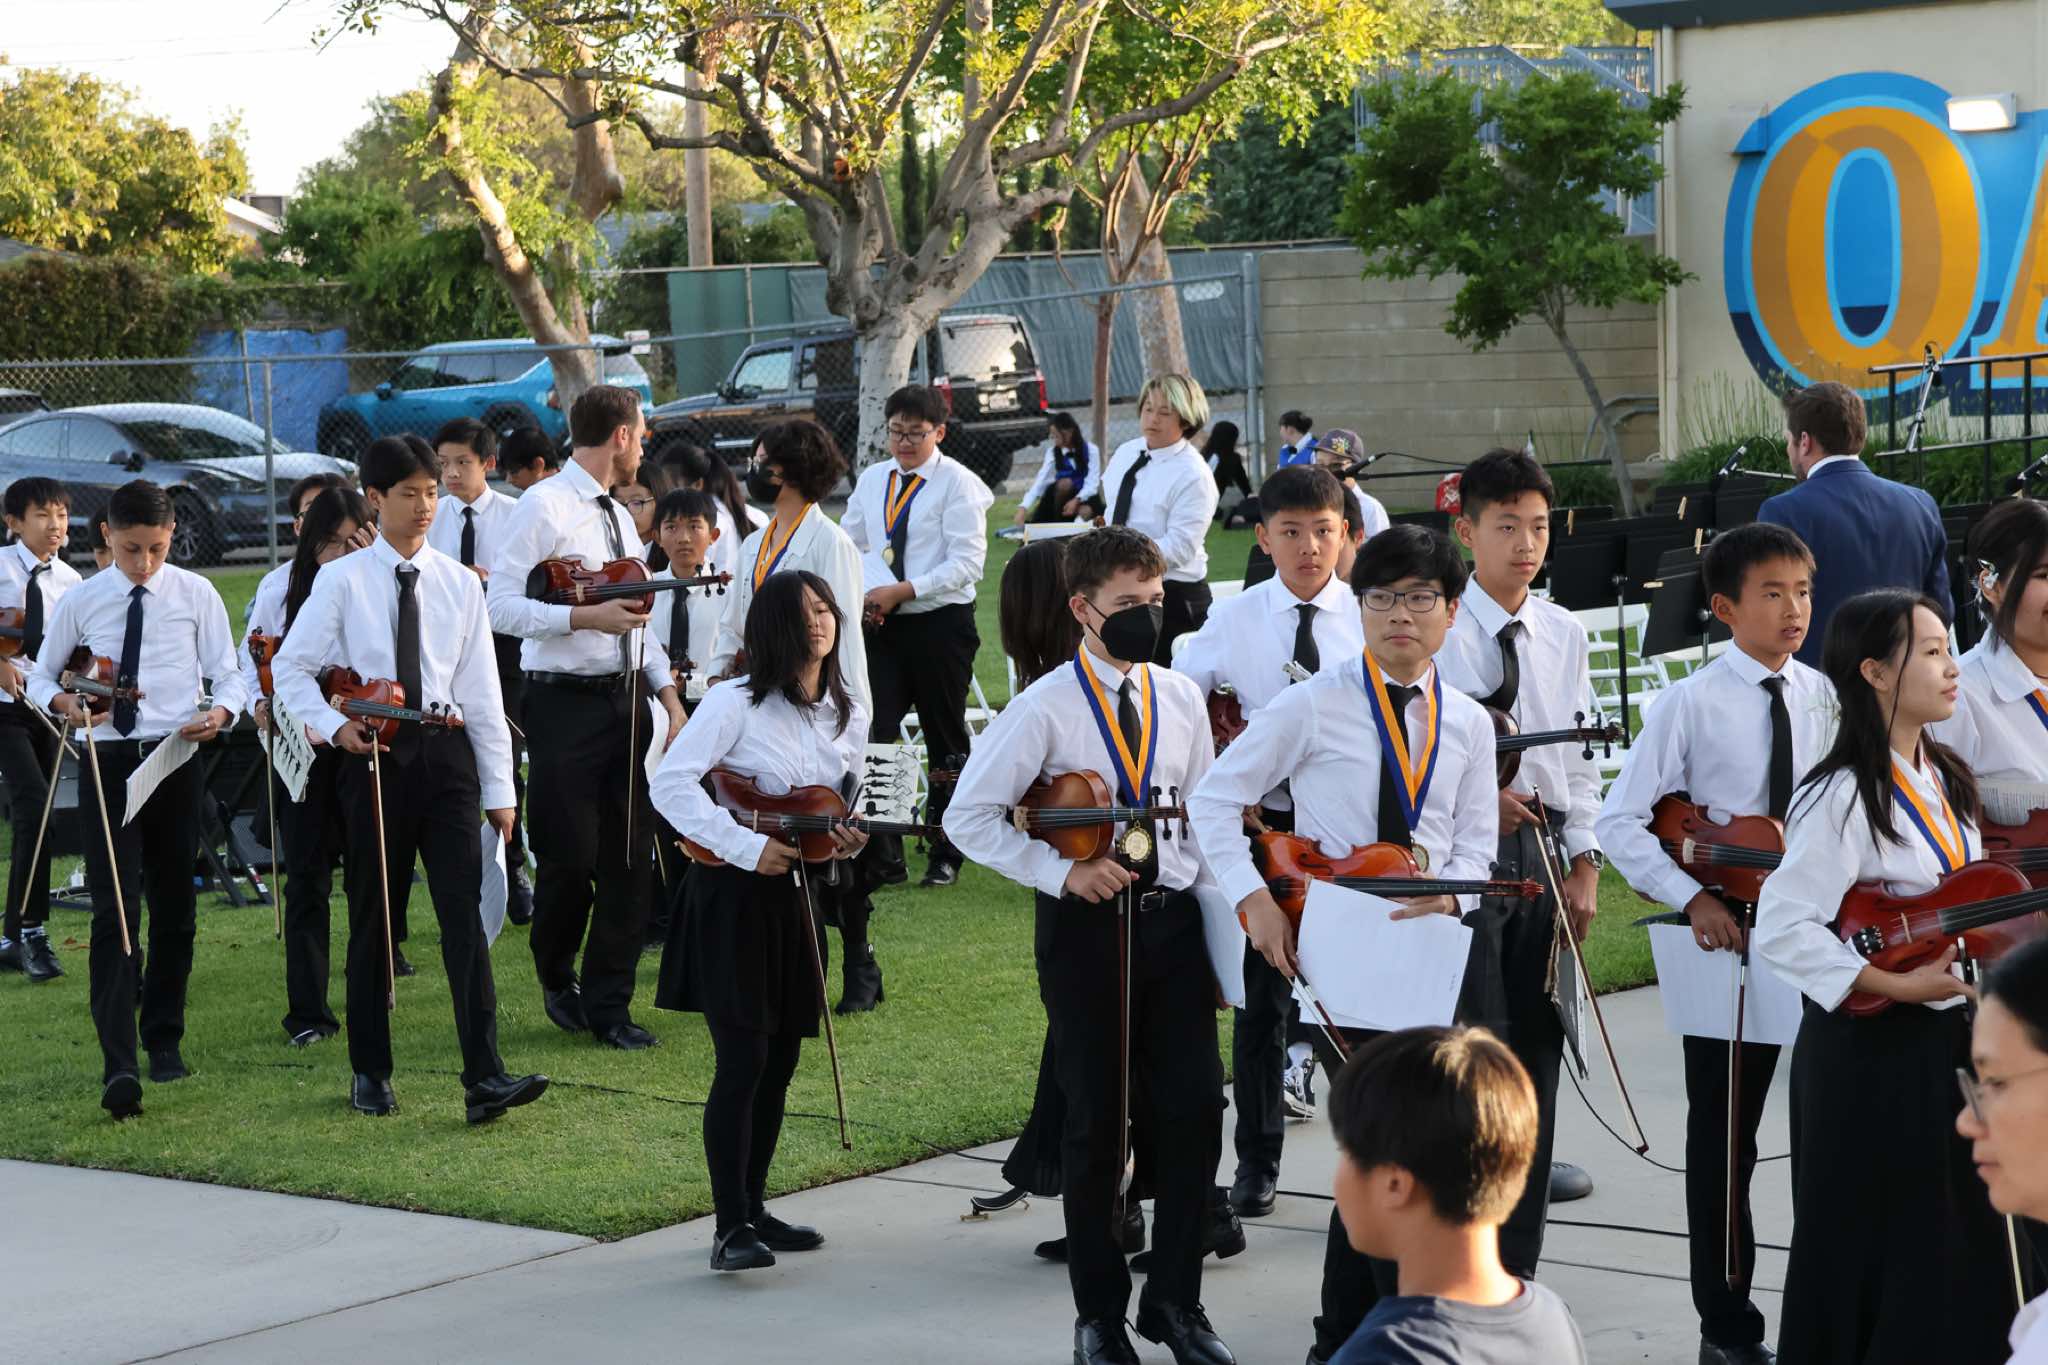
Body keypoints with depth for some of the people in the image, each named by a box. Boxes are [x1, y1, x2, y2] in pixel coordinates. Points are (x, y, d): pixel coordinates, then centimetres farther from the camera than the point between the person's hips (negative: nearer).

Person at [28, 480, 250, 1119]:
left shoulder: (196, 595, 1)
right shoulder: (81, 601, 2)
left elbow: (228, 675, 4)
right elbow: (42, 676, 12)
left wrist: (220, 713, -18)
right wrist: (63, 702, -11)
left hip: (177, 759, 1)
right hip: (107, 761, -1)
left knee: (174, 906, 12)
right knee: (114, 910, -11)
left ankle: (164, 1040, 29)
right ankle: (118, 1064, -18)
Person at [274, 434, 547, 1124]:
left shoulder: (459, 583, 7)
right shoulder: (342, 580, 0)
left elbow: (482, 689, 8)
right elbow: (290, 668, 4)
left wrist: (498, 787, 6)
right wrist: (335, 725, -13)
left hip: (446, 755, 1)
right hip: (374, 757, -1)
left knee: (464, 912, -8)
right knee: (373, 916, 8)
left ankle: (484, 1078, -13)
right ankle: (369, 1072, 21)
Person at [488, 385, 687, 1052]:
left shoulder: (618, 516, 17)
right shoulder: (542, 507, -9)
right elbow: (500, 605, -15)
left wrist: (667, 691, 9)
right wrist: (584, 616, -22)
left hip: (623, 699, 7)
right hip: (565, 703, -7)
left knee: (629, 858, 5)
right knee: (570, 858, -2)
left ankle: (608, 1005, 14)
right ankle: (557, 979, 24)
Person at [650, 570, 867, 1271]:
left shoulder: (850, 717, 8)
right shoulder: (735, 702, -12)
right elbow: (670, 784, -18)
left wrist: (847, 839, -5)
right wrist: (748, 846, -23)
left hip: (791, 897, 7)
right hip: (731, 895, -7)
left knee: (781, 1058, 10)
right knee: (743, 1060, -12)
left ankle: (754, 1209, 22)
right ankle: (731, 1227, -10)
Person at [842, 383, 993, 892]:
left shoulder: (958, 484, -7)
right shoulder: (872, 479, 10)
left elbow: (967, 564, -14)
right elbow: (849, 542, 17)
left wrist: (903, 591, -20)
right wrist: (860, 592, -3)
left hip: (941, 623, -4)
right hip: (883, 625, 4)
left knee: (945, 742, 7)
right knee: (873, 734, -7)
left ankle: (945, 856, 18)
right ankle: (882, 854, -2)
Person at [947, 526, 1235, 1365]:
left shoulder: (1181, 700, 6)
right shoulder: (1046, 708, -8)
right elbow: (969, 818, -8)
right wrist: (1062, 872, -15)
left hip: (1173, 918, 4)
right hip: (1085, 923, -4)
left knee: (1193, 1110, 1)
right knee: (1095, 1122, 5)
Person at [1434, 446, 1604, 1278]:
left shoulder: (1563, 634, 11)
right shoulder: (1436, 628, -6)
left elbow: (1580, 757, 13)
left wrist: (1585, 861, 6)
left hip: (1545, 851, 6)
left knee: (1536, 1054, 9)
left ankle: (1515, 1267, 18)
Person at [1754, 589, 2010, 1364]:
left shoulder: (1945, 782, 8)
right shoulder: (1843, 796, -18)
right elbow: (1781, 931, -24)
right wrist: (1898, 987, -23)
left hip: (1951, 1039, 8)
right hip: (1873, 1049, -8)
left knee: (1965, 1249, 12)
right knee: (1879, 1254, 2)